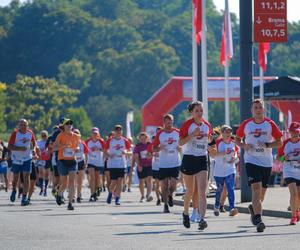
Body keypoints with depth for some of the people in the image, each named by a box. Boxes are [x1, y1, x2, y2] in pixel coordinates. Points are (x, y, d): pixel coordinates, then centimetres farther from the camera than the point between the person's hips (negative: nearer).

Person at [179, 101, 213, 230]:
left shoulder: (207, 125, 5)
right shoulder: (187, 124, -7)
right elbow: (180, 142, -13)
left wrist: (210, 147, 5)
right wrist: (193, 134, -23)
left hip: (202, 160, 2)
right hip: (189, 159, -2)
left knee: (202, 192, -12)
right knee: (190, 191, 11)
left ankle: (202, 219, -20)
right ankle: (185, 213, 37)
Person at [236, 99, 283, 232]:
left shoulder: (270, 124, 1)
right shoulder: (246, 124, 1)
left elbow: (279, 142, 2)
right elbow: (237, 138, 14)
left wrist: (266, 145, -14)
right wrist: (243, 146, -7)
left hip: (266, 162, 2)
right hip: (251, 160, -2)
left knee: (262, 191, 12)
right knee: (256, 189, -17)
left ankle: (253, 208, 43)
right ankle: (258, 220, -22)